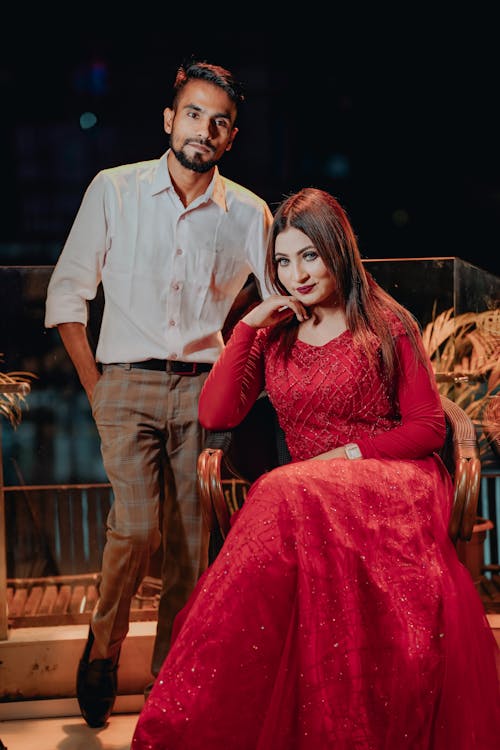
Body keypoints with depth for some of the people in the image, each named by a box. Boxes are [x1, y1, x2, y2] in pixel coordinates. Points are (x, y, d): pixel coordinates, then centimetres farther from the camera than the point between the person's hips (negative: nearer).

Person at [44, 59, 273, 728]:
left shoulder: (249, 213, 7)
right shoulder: (114, 190, 4)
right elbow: (66, 295, 5)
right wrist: (96, 387, -1)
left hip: (204, 387, 1)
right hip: (128, 380, -1)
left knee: (191, 546, -1)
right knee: (138, 525, -16)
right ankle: (103, 647, 10)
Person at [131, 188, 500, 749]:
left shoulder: (387, 324, 5)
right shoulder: (274, 335, 14)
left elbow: (429, 428, 3)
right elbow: (214, 415, 3)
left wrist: (351, 452, -10)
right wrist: (248, 325, -1)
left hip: (391, 477, -3)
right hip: (308, 488, 3)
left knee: (289, 498, -35)